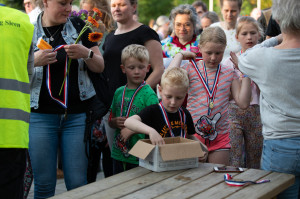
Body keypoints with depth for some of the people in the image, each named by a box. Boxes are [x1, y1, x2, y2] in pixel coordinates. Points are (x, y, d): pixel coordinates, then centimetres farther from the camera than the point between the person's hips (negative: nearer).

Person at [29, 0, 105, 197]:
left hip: (77, 115, 1)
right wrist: (34, 61, -18)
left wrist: (87, 54, -11)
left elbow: (100, 67, 11)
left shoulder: (79, 27, 8)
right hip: (40, 115, -1)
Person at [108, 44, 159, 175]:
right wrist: (116, 122, -5)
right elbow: (110, 121, 17)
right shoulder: (119, 92, 9)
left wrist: (132, 129, -21)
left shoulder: (149, 94, -9)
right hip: (118, 153, 5)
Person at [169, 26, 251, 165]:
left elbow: (243, 103, 0)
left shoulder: (229, 73, 6)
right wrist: (180, 55, -8)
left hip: (220, 136, 2)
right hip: (194, 133, -2)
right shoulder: (191, 69, 0)